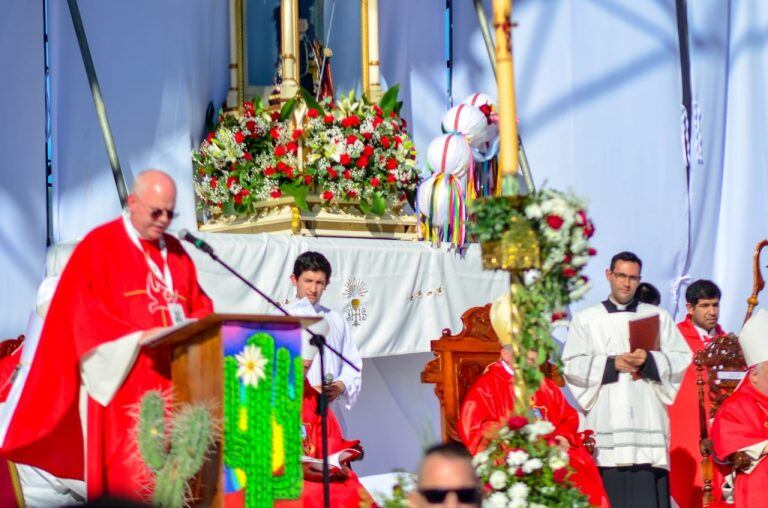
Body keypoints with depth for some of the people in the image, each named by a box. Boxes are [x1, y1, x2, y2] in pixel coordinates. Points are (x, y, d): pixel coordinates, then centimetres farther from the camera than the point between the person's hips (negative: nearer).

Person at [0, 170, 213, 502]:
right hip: (123, 379, -6)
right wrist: (138, 336, -22)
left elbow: (199, 303, 19)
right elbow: (83, 310, -11)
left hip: (173, 378, 6)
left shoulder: (175, 251, 18)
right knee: (129, 476, -11)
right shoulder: (99, 245, -2)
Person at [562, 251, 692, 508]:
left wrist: (649, 361, -9)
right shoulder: (585, 320, 13)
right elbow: (572, 366, 3)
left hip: (647, 418, 1)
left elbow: (683, 361, 7)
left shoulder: (658, 317, 15)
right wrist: (611, 364, -9)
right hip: (606, 426, -1)